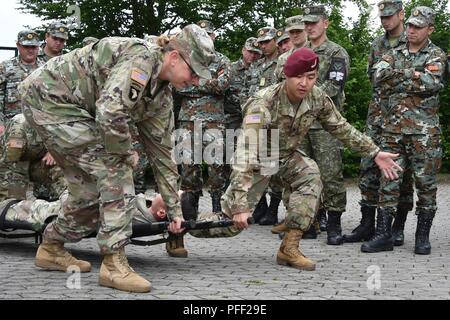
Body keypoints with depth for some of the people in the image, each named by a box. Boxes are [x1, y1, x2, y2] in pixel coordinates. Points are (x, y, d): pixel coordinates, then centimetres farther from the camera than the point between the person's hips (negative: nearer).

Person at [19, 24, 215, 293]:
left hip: (69, 106, 9)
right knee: (115, 169, -15)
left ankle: (51, 249, 29)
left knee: (93, 186, 9)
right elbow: (111, 112, -36)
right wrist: (126, 153, -17)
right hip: (47, 96, -9)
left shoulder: (162, 96, 5)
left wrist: (175, 211, 11)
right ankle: (115, 265, -13)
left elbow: (161, 152, 11)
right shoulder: (141, 57, -24)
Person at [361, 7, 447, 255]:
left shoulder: (436, 56, 3)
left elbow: (432, 82, -16)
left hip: (423, 131, -3)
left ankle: (423, 236, 12)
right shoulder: (394, 54, 14)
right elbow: (379, 76, -4)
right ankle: (383, 235, 5)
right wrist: (414, 76, -11)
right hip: (393, 129, 3)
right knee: (389, 181, 2)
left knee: (425, 182, 2)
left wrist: (399, 75, -8)